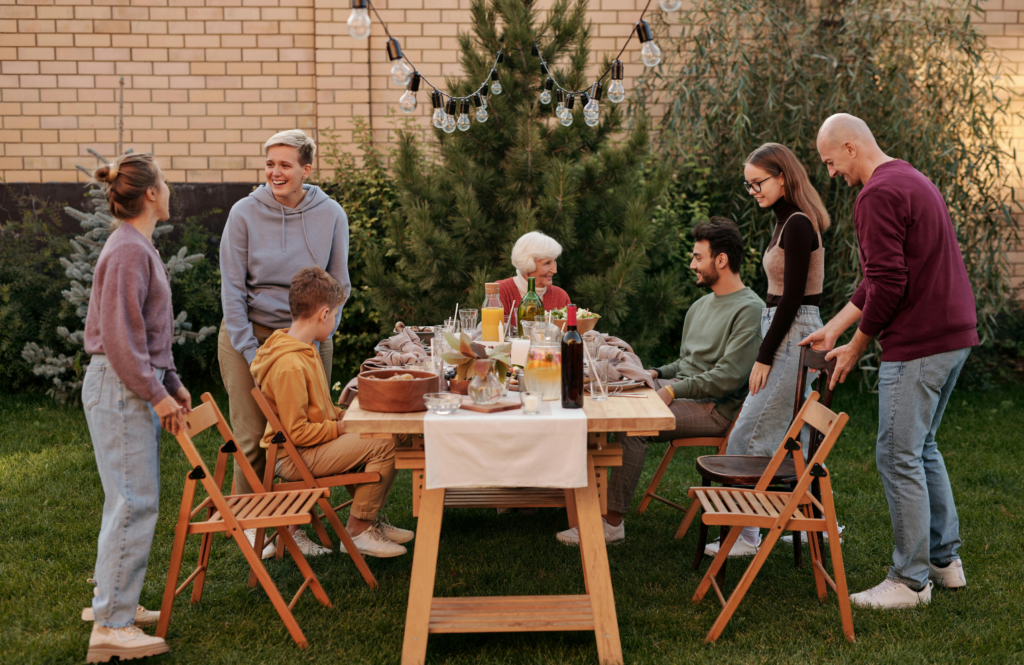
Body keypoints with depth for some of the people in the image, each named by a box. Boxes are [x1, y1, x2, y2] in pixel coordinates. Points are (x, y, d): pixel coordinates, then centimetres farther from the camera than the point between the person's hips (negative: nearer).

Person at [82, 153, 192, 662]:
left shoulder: (138, 247, 16)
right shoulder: (128, 251, -17)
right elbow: (119, 336, -20)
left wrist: (172, 383, 20)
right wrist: (157, 393, -17)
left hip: (136, 385, 10)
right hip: (119, 388, -10)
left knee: (131, 500, 15)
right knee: (134, 502, -9)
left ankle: (114, 603, 24)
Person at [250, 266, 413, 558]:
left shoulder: (303, 351, 11)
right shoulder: (289, 365, -24)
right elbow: (297, 432, -24)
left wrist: (343, 415, 6)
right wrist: (341, 427, -14)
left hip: (309, 447, 11)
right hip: (294, 457, -11)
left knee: (385, 434, 13)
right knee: (382, 445, -20)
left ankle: (369, 519, 18)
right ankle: (358, 530, -7)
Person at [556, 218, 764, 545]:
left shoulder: (750, 310, -9)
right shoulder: (701, 306, 20)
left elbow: (727, 377, -18)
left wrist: (673, 390, -19)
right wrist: (657, 374, 6)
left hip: (713, 408, -9)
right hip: (681, 392, 9)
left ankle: (612, 523, -25)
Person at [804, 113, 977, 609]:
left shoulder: (879, 196, -15)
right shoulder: (913, 181, 18)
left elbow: (888, 285, -20)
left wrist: (856, 347, -7)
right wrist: (834, 327, 19)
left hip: (917, 345, -10)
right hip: (955, 333, 10)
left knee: (899, 457, -2)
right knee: (922, 447, 20)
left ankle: (911, 580, 5)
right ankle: (945, 559, 27)